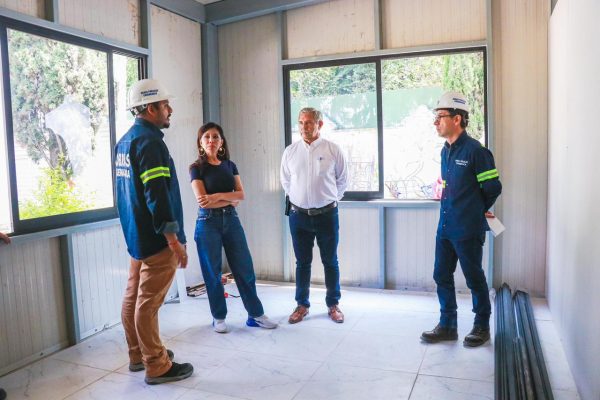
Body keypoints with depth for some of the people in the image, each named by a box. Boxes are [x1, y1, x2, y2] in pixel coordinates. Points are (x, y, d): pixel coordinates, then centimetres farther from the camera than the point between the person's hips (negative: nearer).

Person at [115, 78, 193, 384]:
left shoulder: (125, 141, 14)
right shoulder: (149, 141, -17)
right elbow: (157, 196, -23)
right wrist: (174, 241, -21)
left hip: (136, 235, 10)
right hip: (155, 239, -10)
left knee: (133, 297, 16)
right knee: (148, 304, -2)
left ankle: (138, 355, 30)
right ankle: (157, 367, 9)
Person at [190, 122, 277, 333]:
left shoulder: (230, 165, 10)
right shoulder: (197, 168, -3)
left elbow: (241, 195, 0)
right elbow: (202, 201, -13)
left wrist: (218, 196, -14)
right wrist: (230, 199, -7)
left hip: (231, 220, 4)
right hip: (208, 223, -4)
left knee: (245, 269, 6)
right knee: (212, 273, 6)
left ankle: (256, 314, 17)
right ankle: (219, 317, 21)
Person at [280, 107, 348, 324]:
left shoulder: (333, 149, -6)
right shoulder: (290, 151, 1)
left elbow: (342, 180, 6)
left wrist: (329, 200, 10)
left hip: (327, 214, -2)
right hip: (298, 215, 2)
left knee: (330, 262, 10)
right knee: (302, 263, 12)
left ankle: (333, 305, 25)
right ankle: (302, 305, 25)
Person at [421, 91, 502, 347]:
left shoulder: (475, 150, -14)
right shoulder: (446, 151, 9)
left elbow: (493, 188, -8)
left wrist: (476, 212, 5)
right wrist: (456, 209, 12)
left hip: (468, 230, -7)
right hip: (445, 227, 7)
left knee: (474, 279, 8)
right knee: (442, 276, 12)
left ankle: (482, 327, 27)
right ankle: (447, 326, 27)